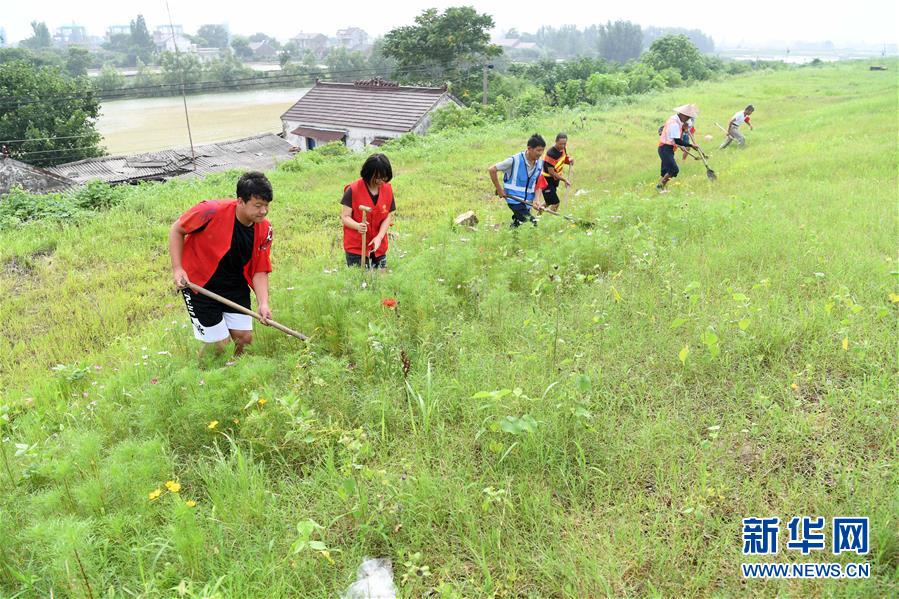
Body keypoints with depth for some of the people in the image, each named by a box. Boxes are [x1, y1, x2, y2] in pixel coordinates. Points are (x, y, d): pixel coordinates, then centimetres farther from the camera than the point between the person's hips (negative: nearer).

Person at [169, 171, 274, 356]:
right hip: (199, 284, -4)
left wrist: (263, 303, -22)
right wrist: (177, 268, -17)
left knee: (245, 338, 2)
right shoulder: (212, 211, -26)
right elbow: (177, 230, -10)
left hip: (236, 287, 4)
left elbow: (260, 271, -7)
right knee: (219, 343, -4)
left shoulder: (264, 229, -12)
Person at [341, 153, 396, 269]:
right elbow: (345, 217, -11)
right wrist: (357, 226, -32)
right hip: (356, 246, -4)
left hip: (379, 246, 4)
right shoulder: (353, 190, -13)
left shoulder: (388, 189, -1)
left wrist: (379, 237, -14)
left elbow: (388, 216, 1)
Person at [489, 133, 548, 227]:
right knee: (531, 222, -21)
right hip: (514, 199, -6)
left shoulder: (540, 163, 3)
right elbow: (492, 170, -10)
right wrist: (499, 190, -7)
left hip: (527, 201, 6)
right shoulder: (515, 160, -15)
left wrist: (537, 200, -12)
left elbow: (538, 184, 7)